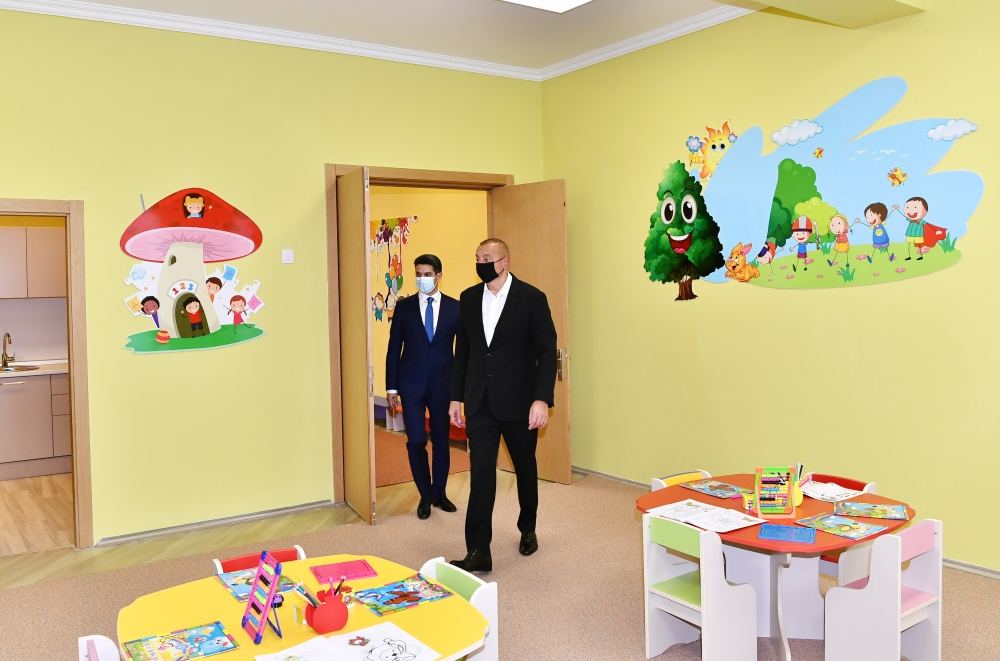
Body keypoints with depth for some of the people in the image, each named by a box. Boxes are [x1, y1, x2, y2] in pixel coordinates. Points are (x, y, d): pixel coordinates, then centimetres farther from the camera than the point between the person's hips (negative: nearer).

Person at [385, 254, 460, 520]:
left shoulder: (454, 307, 1)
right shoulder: (404, 307, 2)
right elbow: (394, 349, 3)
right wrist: (391, 387, 0)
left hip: (443, 384, 1)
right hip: (412, 384, 0)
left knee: (441, 441, 10)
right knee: (416, 441, -3)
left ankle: (439, 493, 27)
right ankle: (425, 495, 16)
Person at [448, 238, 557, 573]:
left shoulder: (532, 298, -8)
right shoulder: (469, 298, 5)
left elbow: (547, 351, -10)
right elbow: (462, 351, 11)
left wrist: (542, 398, -19)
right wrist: (456, 398, 9)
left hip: (518, 403, -2)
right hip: (480, 403, 2)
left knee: (525, 468, 15)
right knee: (480, 474, -3)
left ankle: (527, 529, 38)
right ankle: (478, 552, 0)